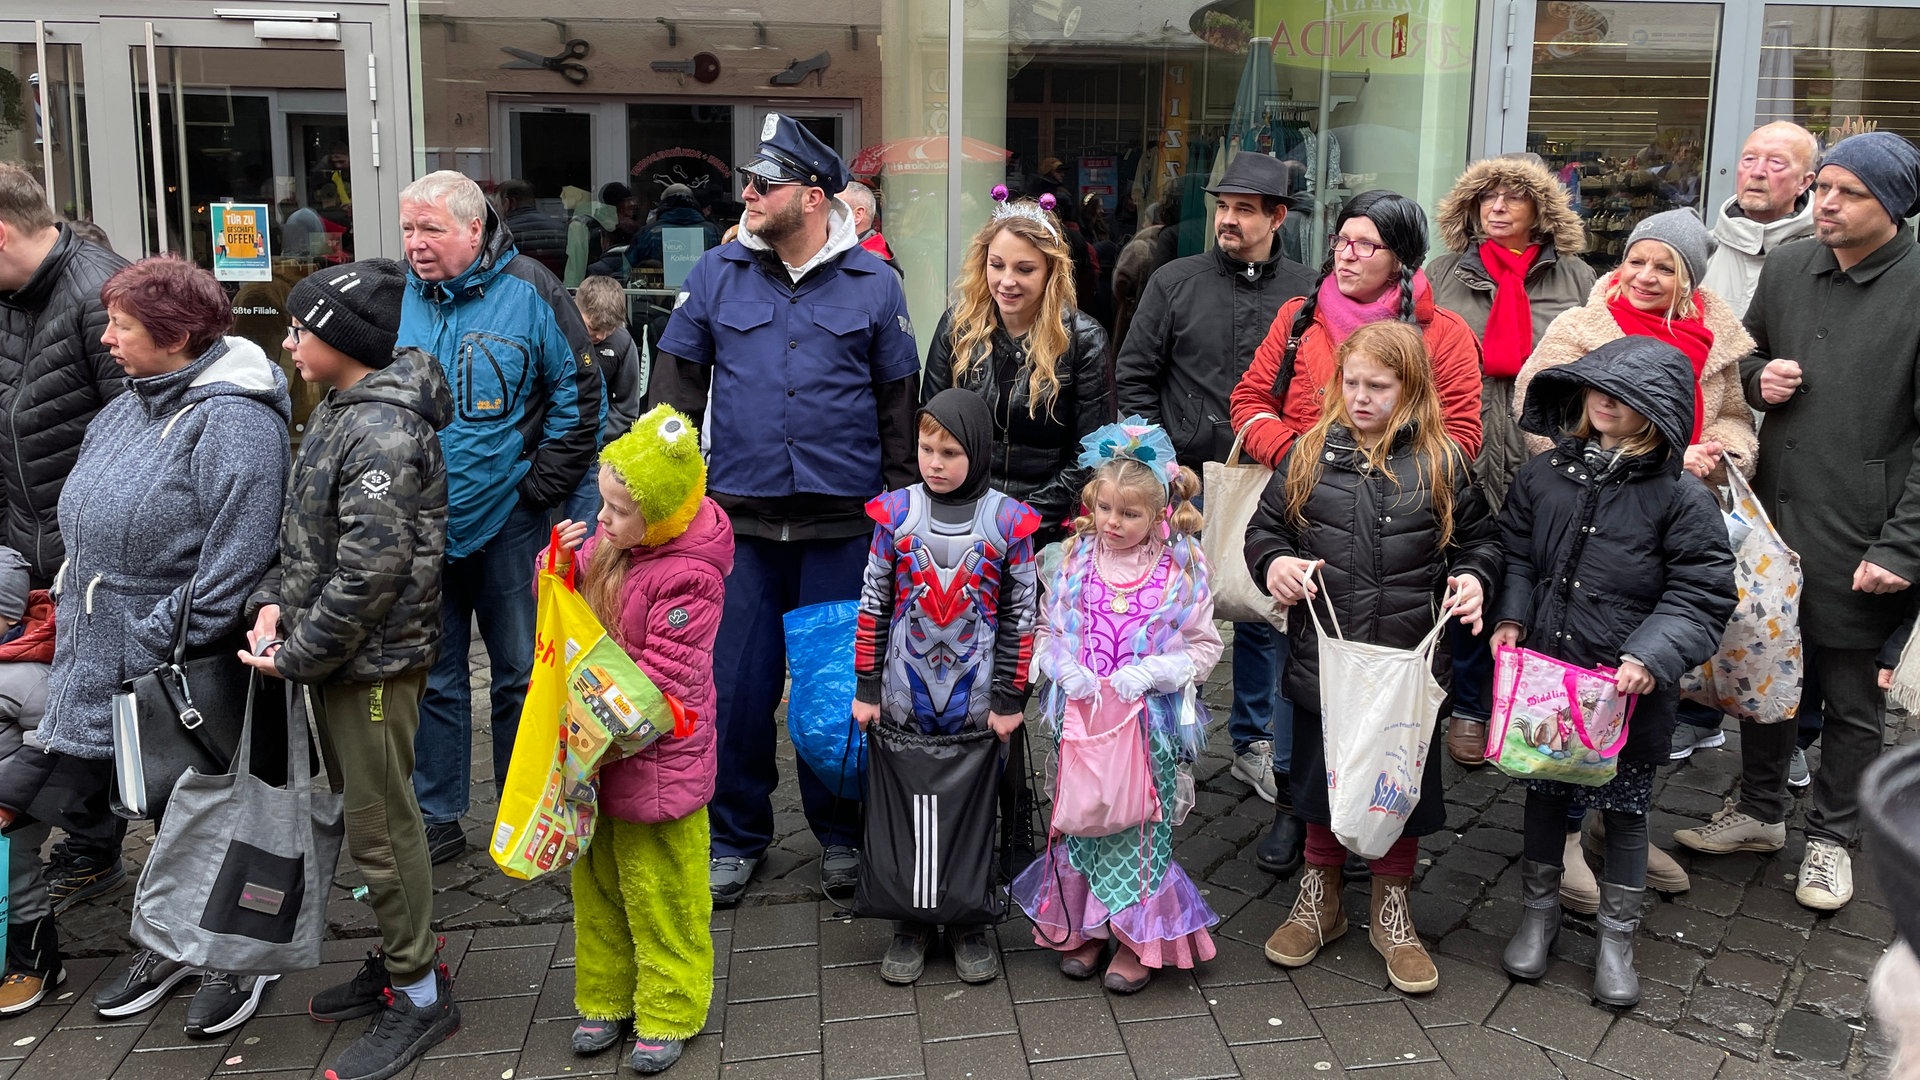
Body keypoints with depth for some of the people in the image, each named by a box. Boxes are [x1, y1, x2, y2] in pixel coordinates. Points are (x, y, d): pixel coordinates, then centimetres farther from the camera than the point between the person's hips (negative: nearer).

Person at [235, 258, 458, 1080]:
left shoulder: (386, 434, -21)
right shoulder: (338, 411, 10)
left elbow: (368, 572, -24)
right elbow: (305, 534, 16)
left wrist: (297, 655, -16)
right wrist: (275, 601, 0)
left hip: (374, 660, -10)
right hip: (332, 653, 10)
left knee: (380, 826, 0)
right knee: (363, 807, 19)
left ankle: (420, 995, 13)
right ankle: (398, 960, 34)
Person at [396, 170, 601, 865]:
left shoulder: (528, 292, -8)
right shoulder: (396, 295, 2)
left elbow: (580, 393, -6)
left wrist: (540, 487, -9)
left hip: (508, 521, -3)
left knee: (519, 674, 9)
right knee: (433, 678, 11)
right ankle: (437, 820, 23)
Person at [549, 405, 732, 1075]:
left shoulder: (687, 578, -23)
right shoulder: (610, 541, 0)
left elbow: (665, 676, -24)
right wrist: (560, 562, -7)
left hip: (657, 760, -8)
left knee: (660, 894, 7)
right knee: (598, 881, 19)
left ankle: (669, 1013, 23)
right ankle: (607, 997, 35)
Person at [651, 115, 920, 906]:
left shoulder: (873, 285, 2)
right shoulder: (716, 276, 4)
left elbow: (900, 404, 5)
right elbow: (676, 386, 8)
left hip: (843, 523, -1)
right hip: (739, 518, 1)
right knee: (737, 685, 6)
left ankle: (841, 835, 26)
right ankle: (736, 836, 24)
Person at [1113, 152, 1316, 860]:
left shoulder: (1307, 294, 0)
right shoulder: (1176, 282, 1)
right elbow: (1133, 377, 3)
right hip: (1188, 485, 0)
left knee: (1268, 623, 7)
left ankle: (1256, 746, 21)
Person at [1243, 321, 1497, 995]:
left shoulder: (1442, 463, -1)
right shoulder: (1309, 455, 1)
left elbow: (1478, 538, 10)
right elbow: (1264, 527, 9)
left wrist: (1472, 579, -10)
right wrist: (1273, 562, -11)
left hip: (1410, 665, -1)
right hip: (1323, 659, 1)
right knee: (1322, 781, 15)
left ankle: (1391, 912, 31)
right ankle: (1320, 898, 36)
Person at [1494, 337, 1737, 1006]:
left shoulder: (1681, 495, -10)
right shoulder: (1544, 474, 0)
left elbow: (1702, 594, -9)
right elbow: (1515, 554, 11)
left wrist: (1652, 656, -21)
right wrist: (1512, 616, -4)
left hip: (1631, 688, -3)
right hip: (1544, 675, 3)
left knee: (1625, 810, 11)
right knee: (1545, 794, 17)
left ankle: (1617, 939, 28)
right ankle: (1538, 913, 36)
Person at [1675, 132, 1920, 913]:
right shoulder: (1786, 268, 6)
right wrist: (1757, 376, -3)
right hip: (1775, 511, 5)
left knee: (1852, 698, 11)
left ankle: (1831, 838, 28)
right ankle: (1759, 811, 36)